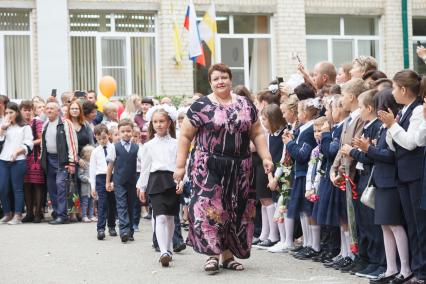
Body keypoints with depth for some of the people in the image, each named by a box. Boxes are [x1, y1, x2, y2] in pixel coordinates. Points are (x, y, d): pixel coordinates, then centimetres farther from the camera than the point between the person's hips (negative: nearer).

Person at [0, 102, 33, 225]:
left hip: (18, 161, -4)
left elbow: (28, 145, -2)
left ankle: (18, 216, 1)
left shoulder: (25, 127, 6)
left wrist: (17, 151, -14)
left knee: (17, 188, -2)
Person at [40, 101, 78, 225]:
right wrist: (42, 159, 14)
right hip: (49, 159, 7)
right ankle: (56, 212, 17)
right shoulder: (45, 125, 14)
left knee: (60, 184, -15)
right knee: (51, 186, 7)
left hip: (62, 159, -7)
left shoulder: (65, 123, -7)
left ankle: (62, 215, -14)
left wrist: (71, 162, -14)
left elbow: (72, 142, -10)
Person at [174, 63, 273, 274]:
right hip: (209, 167, -4)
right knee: (210, 208, -10)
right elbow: (185, 136, -1)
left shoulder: (246, 105, 9)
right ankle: (213, 254, -3)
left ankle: (228, 254, 16)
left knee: (236, 210, 6)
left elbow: (257, 133, 13)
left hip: (239, 168, 4)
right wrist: (180, 165, -5)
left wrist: (265, 157, 1)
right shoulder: (201, 106, -3)